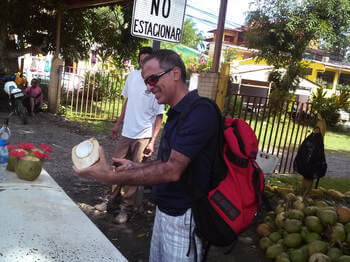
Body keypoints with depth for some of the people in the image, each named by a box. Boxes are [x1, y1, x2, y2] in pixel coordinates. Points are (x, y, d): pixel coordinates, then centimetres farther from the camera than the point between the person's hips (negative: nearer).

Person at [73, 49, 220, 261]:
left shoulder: (200, 111, -21)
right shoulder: (176, 112, 11)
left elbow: (172, 170, -26)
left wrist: (112, 176, -25)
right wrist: (136, 167, 3)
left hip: (184, 218, -8)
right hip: (165, 210, 8)